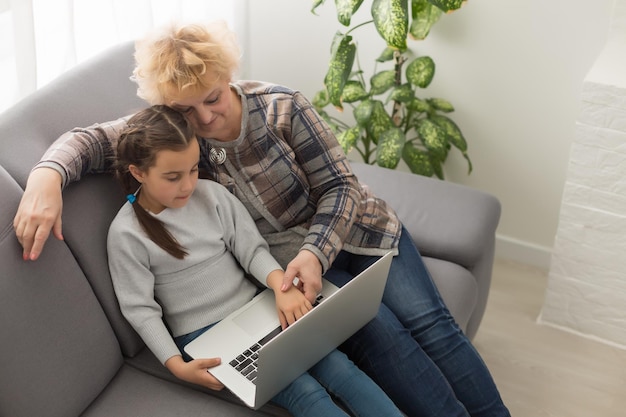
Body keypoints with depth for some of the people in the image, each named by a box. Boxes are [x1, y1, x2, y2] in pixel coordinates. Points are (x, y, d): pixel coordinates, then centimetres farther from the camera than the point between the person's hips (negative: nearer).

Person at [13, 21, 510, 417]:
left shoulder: (280, 107, -16)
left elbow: (340, 186, -12)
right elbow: (92, 140, -18)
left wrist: (316, 251, -29)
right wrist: (47, 176, -40)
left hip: (351, 228, 1)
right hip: (286, 259, 0)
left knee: (425, 319, -11)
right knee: (376, 328, -22)